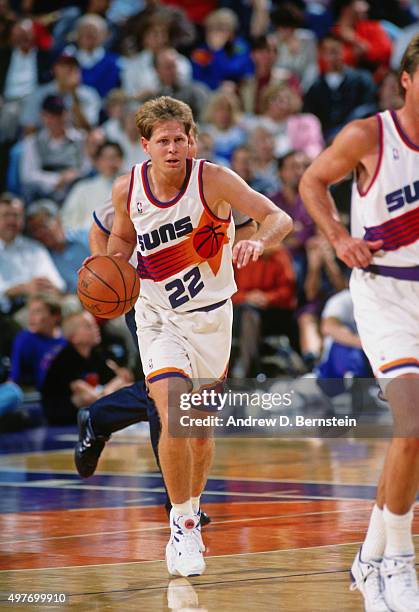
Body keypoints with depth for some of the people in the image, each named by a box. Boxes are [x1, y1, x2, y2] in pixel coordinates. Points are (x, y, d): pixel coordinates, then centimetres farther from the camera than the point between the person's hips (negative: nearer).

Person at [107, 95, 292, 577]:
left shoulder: (213, 179, -17)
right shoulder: (127, 189, -8)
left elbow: (279, 218, -20)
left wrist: (258, 241, -42)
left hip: (210, 316, 0)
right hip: (158, 318, 0)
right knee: (174, 421, -19)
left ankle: (192, 512, 37)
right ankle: (182, 527, -5)